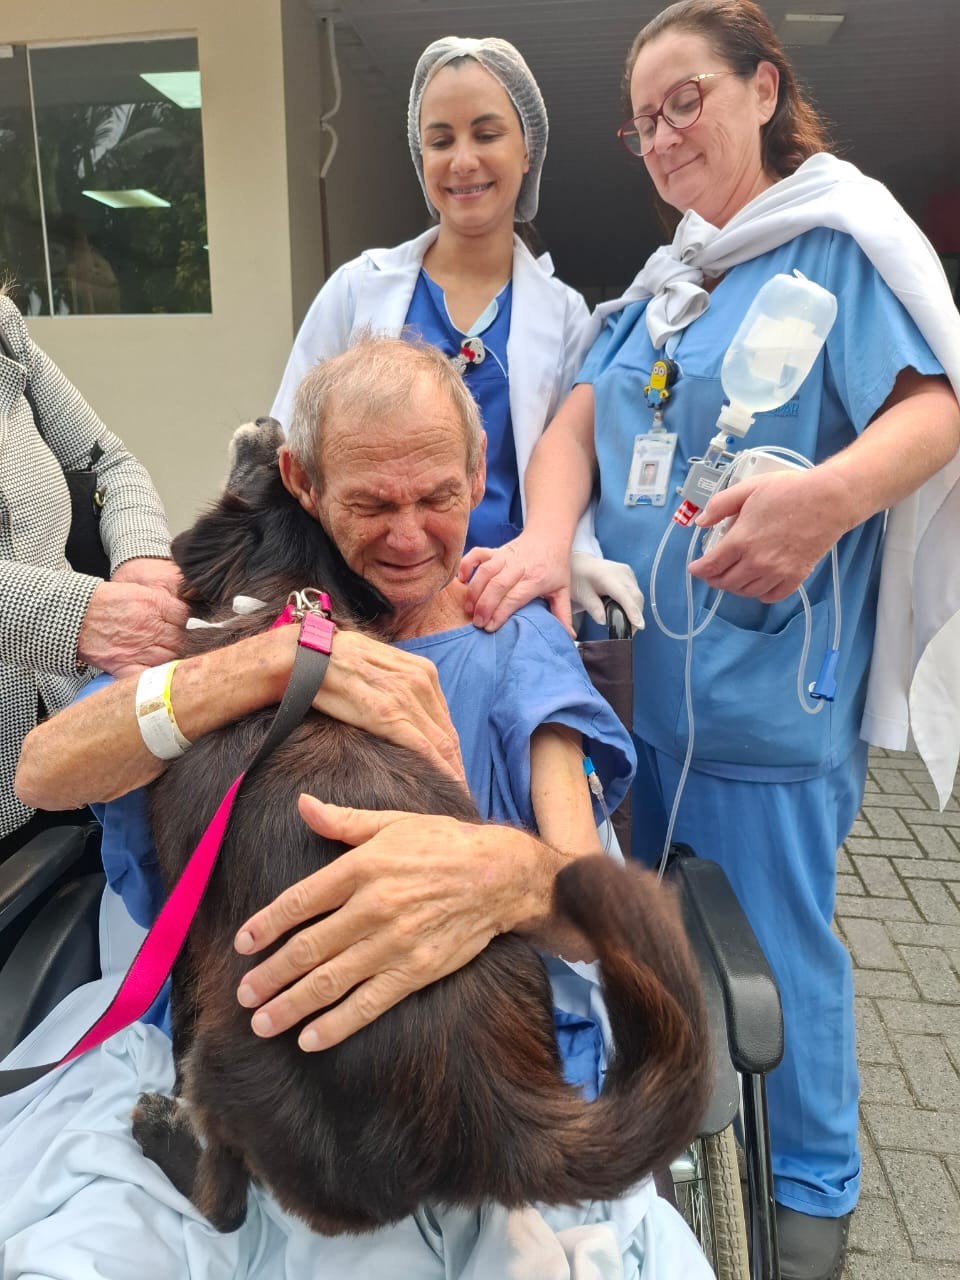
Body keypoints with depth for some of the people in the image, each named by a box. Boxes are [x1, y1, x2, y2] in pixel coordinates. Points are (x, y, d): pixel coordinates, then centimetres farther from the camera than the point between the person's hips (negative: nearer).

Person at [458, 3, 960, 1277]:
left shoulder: (845, 236, -3)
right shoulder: (664, 279, 16)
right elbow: (578, 420, 4)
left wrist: (830, 495, -38)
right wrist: (545, 538, -16)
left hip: (771, 676, -6)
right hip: (652, 666, 7)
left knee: (774, 940, 6)